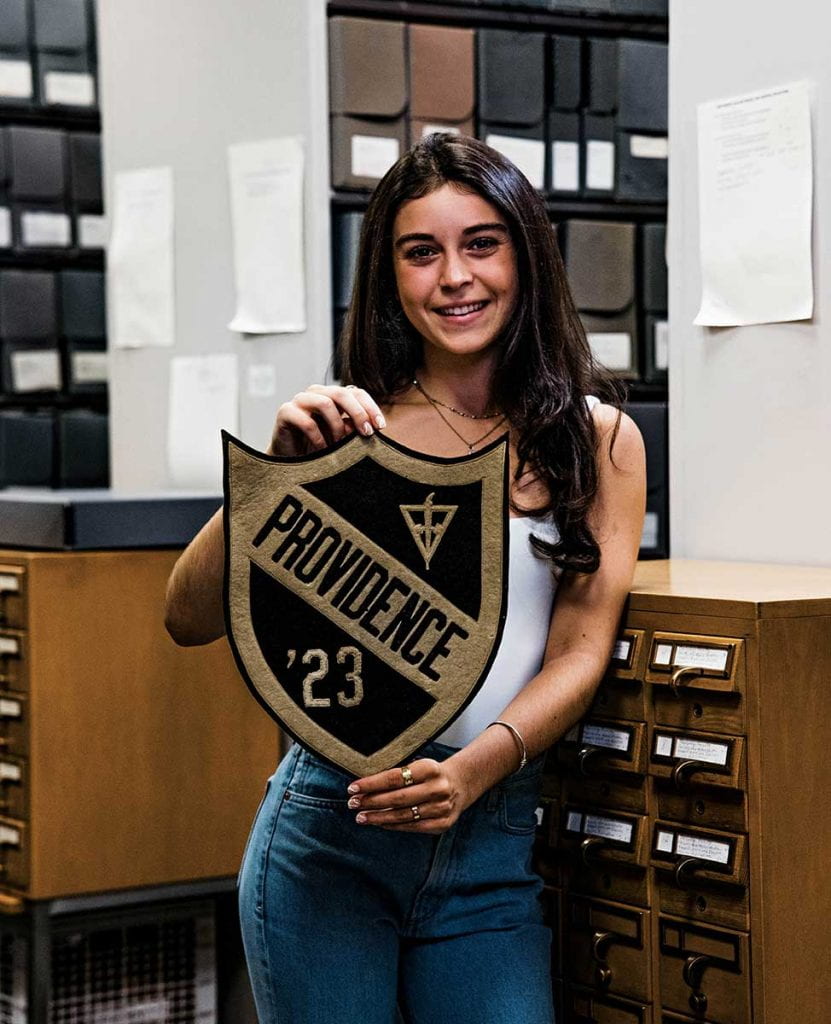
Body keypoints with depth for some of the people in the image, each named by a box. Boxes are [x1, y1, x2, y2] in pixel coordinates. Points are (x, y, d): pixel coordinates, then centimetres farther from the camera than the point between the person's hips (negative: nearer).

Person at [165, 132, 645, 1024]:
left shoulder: (598, 441, 5)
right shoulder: (347, 429, 2)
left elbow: (581, 650, -3)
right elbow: (189, 618, -3)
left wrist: (473, 770, -20)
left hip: (494, 839, 1)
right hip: (327, 824, 0)